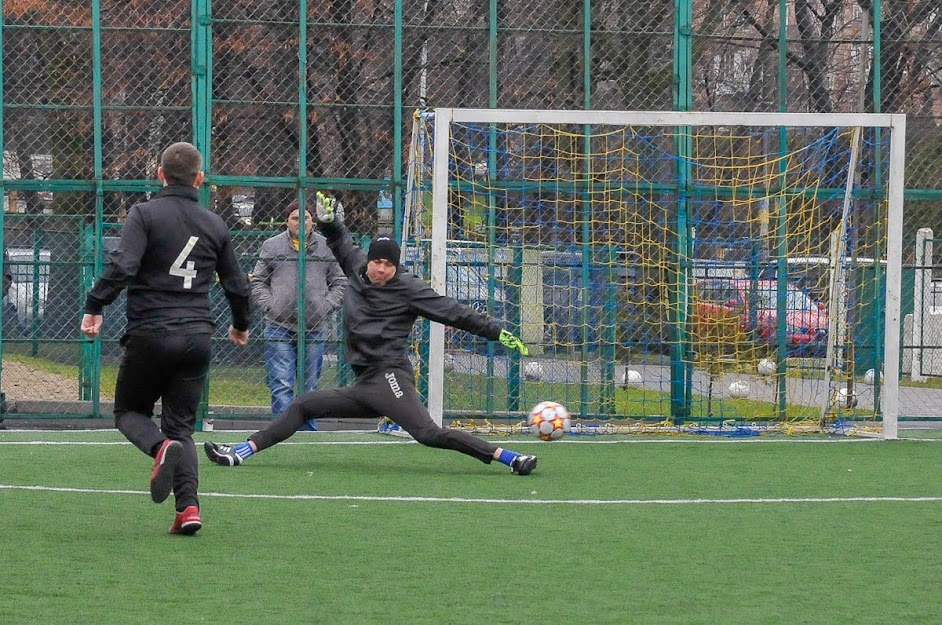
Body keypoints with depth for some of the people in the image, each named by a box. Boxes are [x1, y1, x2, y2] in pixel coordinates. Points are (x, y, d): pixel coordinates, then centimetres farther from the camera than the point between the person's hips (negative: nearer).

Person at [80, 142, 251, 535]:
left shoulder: (145, 214, -4)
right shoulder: (215, 225, 10)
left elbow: (122, 266, -17)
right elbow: (237, 284, 16)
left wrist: (94, 307, -10)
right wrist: (241, 325, 34)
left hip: (151, 333, -4)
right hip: (197, 336, 4)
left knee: (130, 411, 14)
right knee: (182, 425, 10)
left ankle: (161, 447, -20)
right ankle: (189, 506, -9)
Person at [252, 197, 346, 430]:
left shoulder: (327, 248, 8)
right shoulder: (272, 246, 5)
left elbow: (340, 282, 13)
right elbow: (258, 281, 9)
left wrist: (327, 306, -1)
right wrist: (270, 306, -4)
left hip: (314, 330, 2)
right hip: (279, 329, -2)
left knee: (310, 387, 8)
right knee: (281, 386, -8)